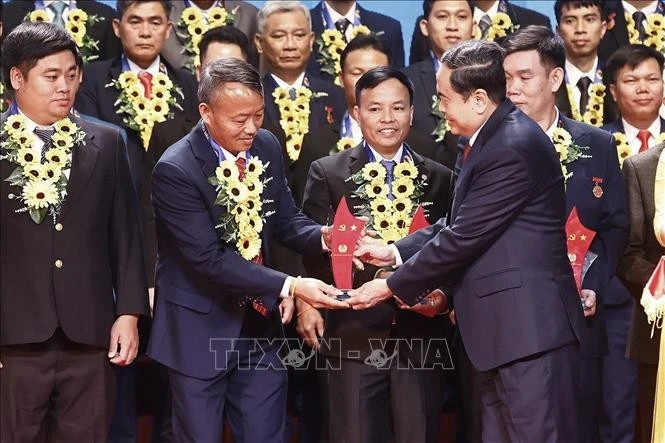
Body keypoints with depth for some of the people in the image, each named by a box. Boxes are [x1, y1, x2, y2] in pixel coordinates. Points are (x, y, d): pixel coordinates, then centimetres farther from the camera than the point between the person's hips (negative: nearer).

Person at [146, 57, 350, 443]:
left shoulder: (267, 147, 0)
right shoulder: (176, 170, -21)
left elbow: (286, 219, 7)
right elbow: (209, 259, -24)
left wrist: (322, 235, -16)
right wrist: (289, 287, -30)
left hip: (259, 325, 6)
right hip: (201, 330, -5)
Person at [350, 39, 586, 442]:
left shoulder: (512, 148, -20)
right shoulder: (494, 136, 13)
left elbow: (462, 238, -18)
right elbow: (458, 222, 18)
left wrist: (392, 286, -8)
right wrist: (395, 251, 12)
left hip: (529, 327, -11)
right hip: (507, 325, 11)